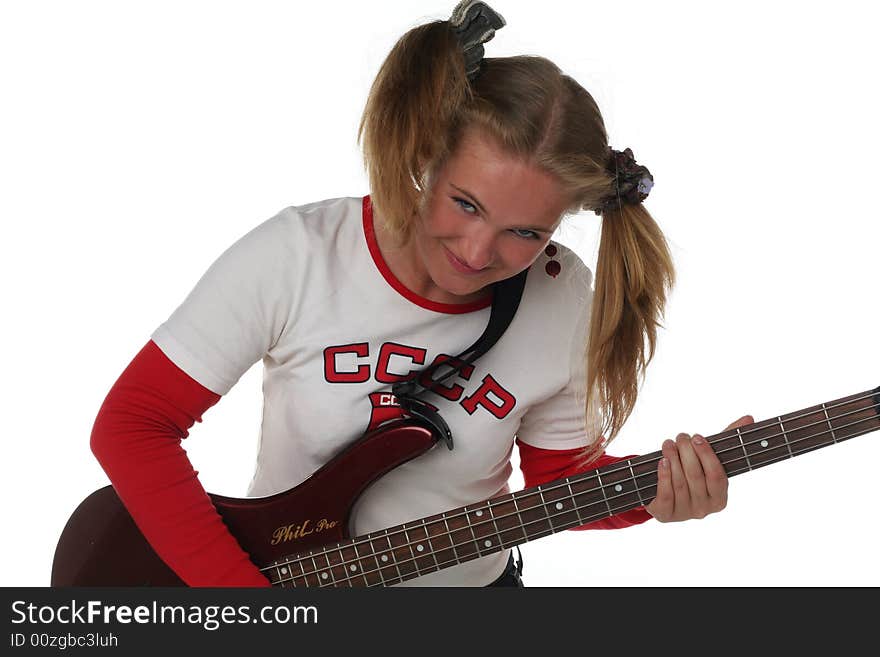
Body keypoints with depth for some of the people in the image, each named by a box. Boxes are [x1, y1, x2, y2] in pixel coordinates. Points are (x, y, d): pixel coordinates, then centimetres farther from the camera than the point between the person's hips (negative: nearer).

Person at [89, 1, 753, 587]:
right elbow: (132, 422, -15)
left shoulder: (566, 302, -13)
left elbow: (560, 474, 1)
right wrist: (239, 584, -20)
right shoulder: (296, 254, -19)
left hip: (467, 579, 2)